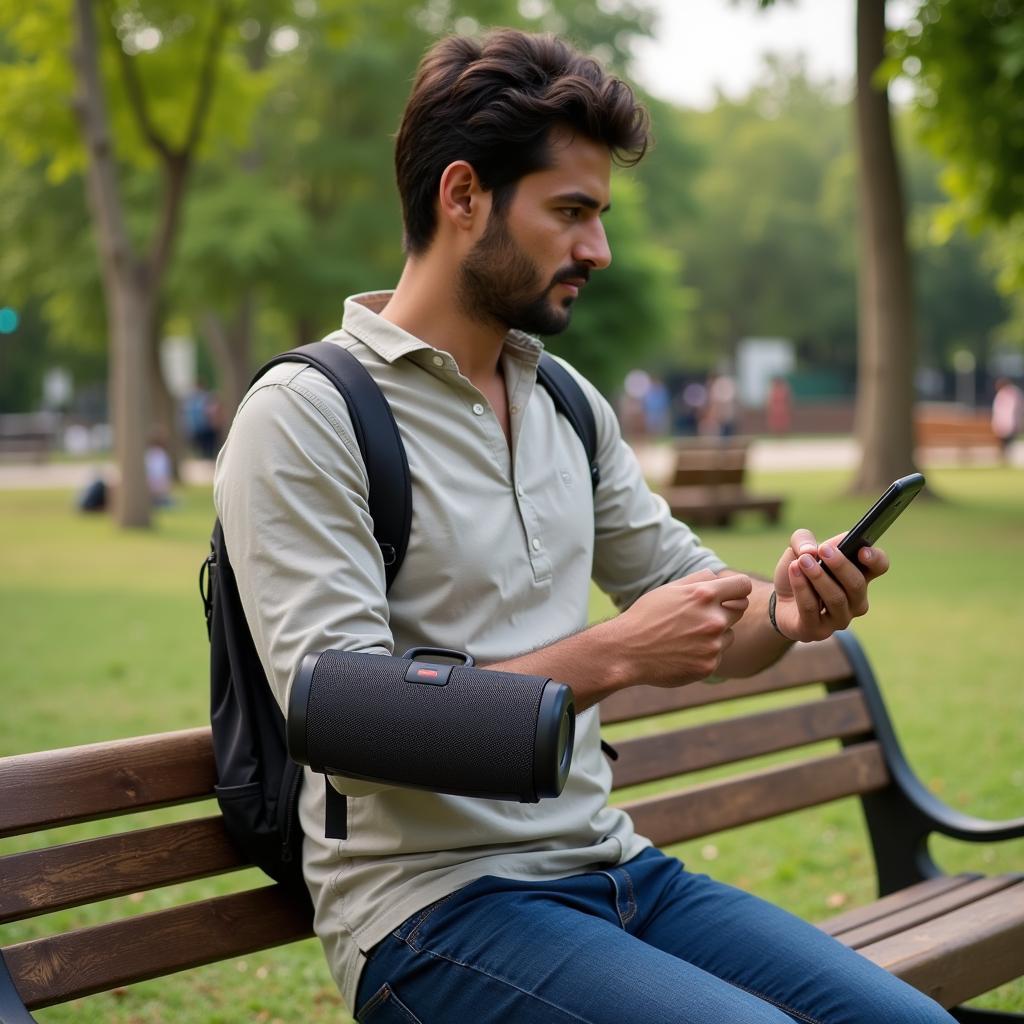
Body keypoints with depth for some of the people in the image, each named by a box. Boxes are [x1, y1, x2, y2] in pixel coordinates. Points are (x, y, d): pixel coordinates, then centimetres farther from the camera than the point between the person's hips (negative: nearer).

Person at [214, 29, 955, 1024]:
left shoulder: (569, 404, 12)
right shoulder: (304, 416, -11)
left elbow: (694, 616, 17)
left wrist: (782, 612, -6)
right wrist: (614, 654, -22)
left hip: (617, 867, 7)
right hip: (432, 904, -7)